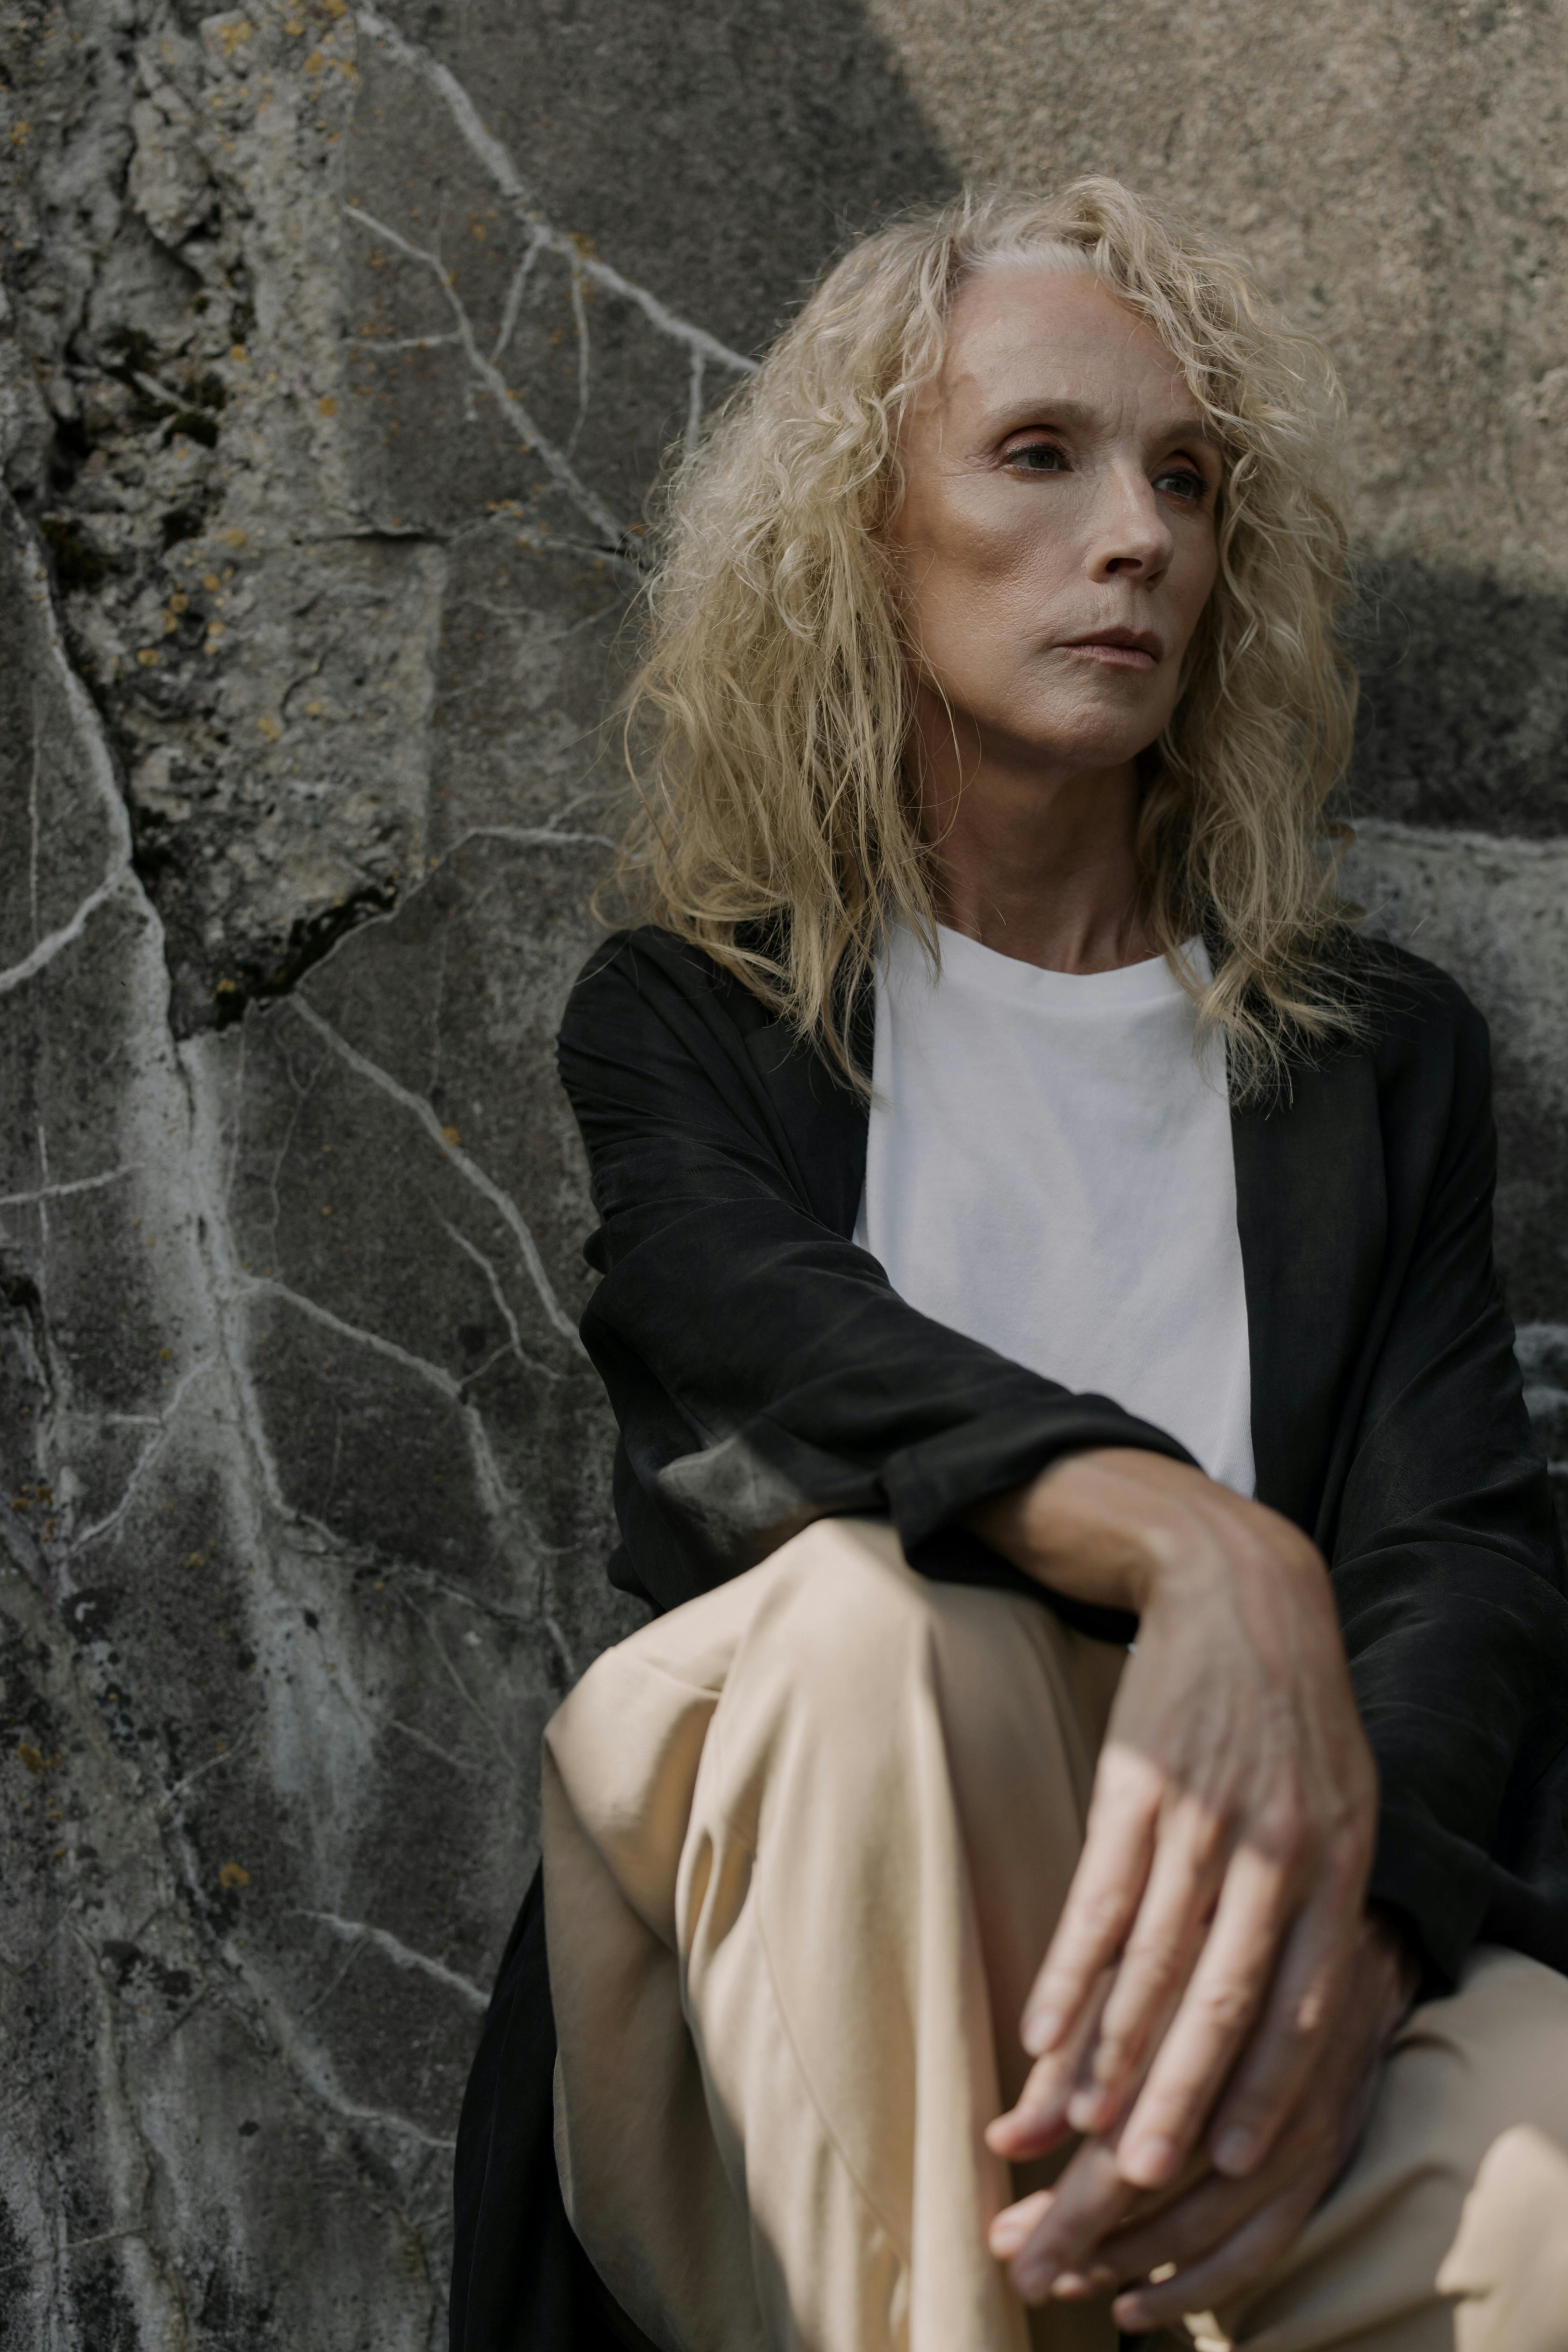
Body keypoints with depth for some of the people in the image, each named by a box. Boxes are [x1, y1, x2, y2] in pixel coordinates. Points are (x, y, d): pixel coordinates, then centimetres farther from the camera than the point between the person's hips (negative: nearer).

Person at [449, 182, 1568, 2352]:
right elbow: (779, 1335, -12)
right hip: (775, 2017, 1)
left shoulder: (1378, 1052, 15)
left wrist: (1339, 1914, -26)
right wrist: (1185, 1542, -36)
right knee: (869, 1602, -35)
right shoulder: (691, 1021, 12)